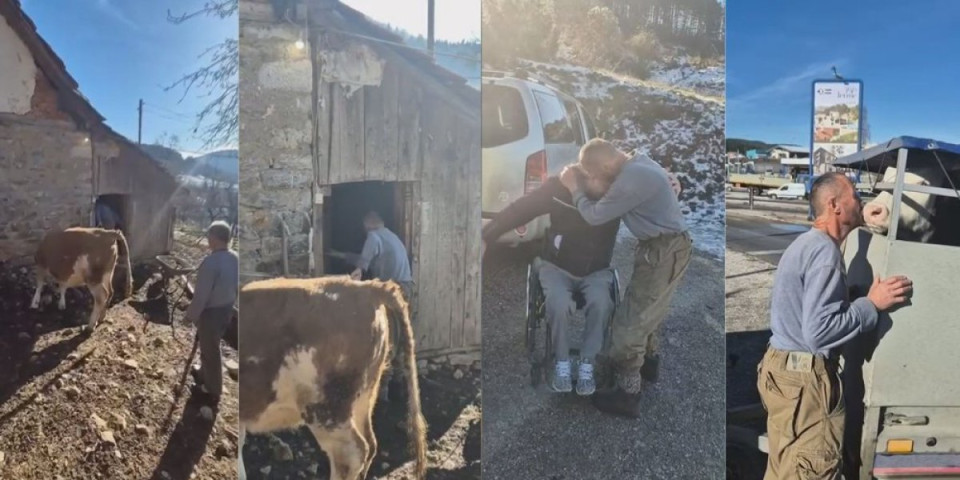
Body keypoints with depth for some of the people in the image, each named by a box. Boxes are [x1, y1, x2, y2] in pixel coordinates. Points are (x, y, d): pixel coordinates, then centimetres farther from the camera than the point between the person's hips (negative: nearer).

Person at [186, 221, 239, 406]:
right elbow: (236, 285, 8)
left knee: (209, 349, 9)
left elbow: (201, 293, -24)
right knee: (211, 346, 28)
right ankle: (204, 374, 49)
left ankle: (212, 391, 23)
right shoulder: (235, 258, -3)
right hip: (227, 309, 8)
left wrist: (191, 315, -11)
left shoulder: (211, 262, -28)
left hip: (211, 311, -8)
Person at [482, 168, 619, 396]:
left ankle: (587, 365, -12)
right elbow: (519, 209, -17)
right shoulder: (560, 186, -20)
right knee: (559, 304, -31)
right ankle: (561, 363, -8)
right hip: (557, 266, -1)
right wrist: (485, 237, -21)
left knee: (601, 303, -30)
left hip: (596, 270, 1)